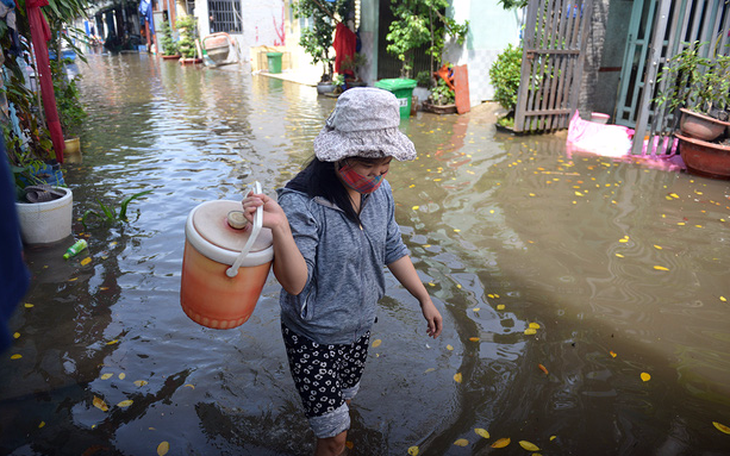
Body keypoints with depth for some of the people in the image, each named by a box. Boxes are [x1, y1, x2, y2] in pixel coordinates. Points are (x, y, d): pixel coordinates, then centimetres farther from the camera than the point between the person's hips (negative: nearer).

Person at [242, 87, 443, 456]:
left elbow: (393, 250, 7)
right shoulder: (302, 203, -28)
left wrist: (424, 298, 13)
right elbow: (295, 284, -31)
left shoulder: (379, 192, -8)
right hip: (314, 338, -6)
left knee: (342, 403, 28)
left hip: (360, 328, 6)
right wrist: (279, 227, -48)